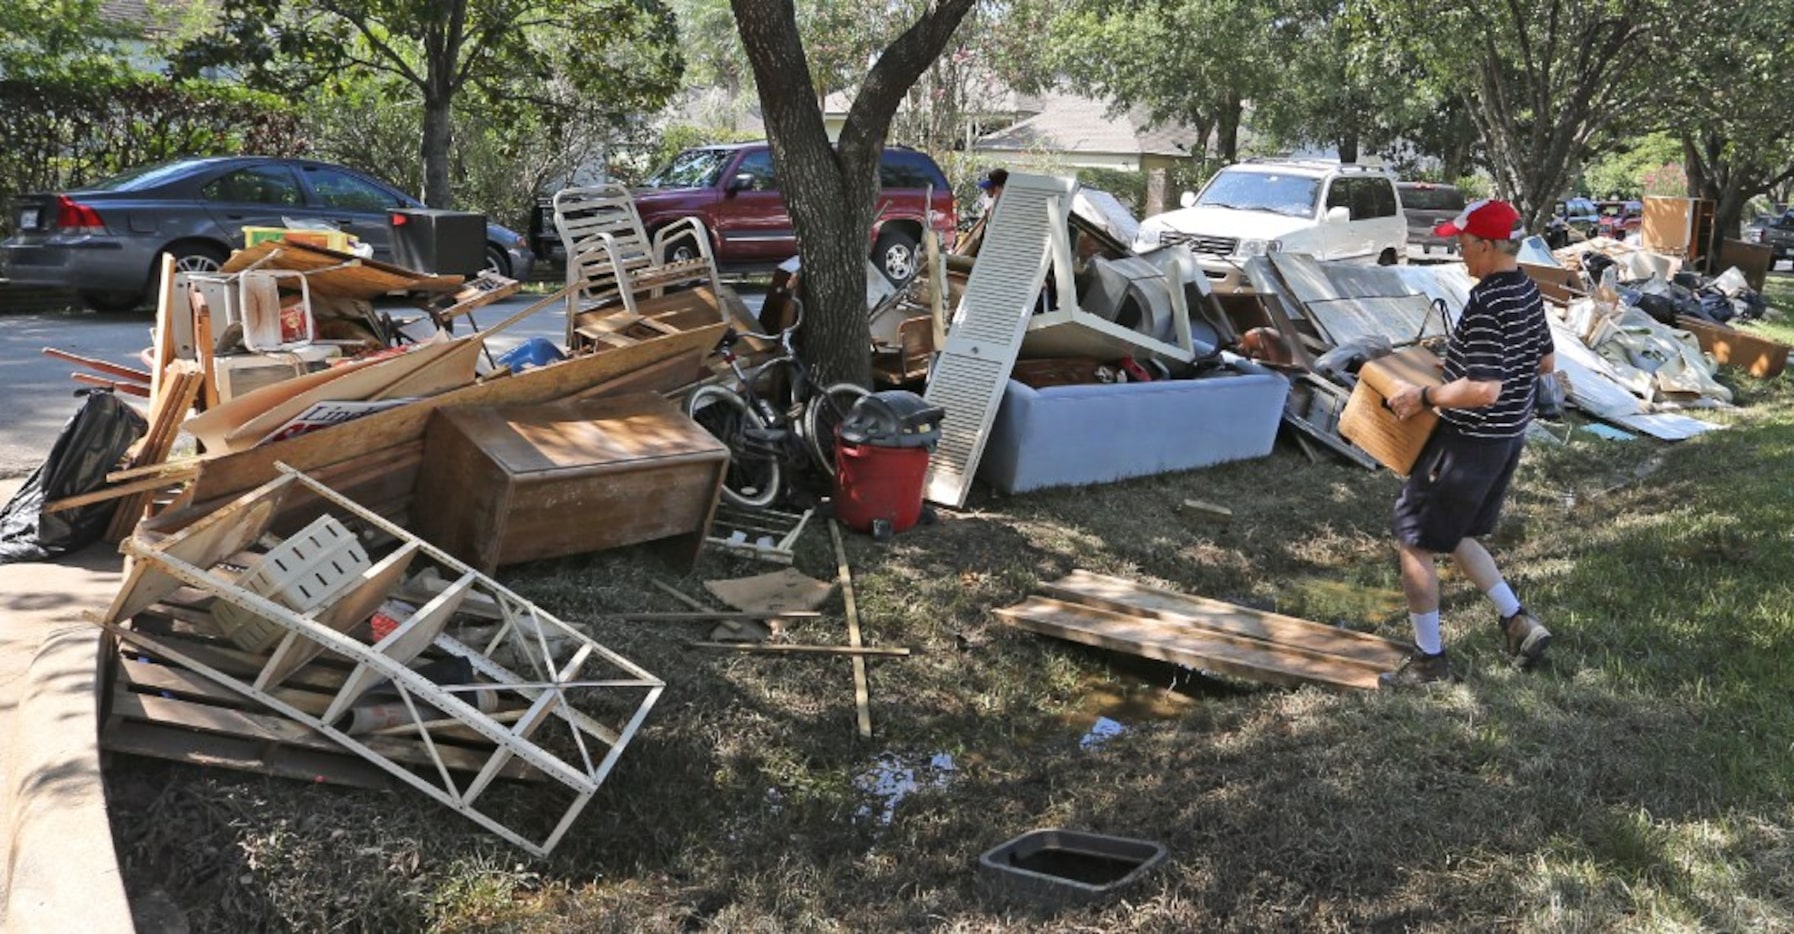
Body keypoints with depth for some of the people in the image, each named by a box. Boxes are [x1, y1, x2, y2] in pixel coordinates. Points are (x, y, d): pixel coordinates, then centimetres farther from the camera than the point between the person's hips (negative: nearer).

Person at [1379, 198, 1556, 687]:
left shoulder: (1486, 305, -25)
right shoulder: (1529, 292, 5)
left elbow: (1484, 390, -30)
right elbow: (1546, 362, 18)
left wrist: (1423, 396, -19)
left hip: (1469, 444, -10)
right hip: (1509, 440, 10)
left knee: (1415, 541, 3)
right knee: (1455, 536, 24)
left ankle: (1429, 657, 12)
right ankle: (1518, 621, 22)